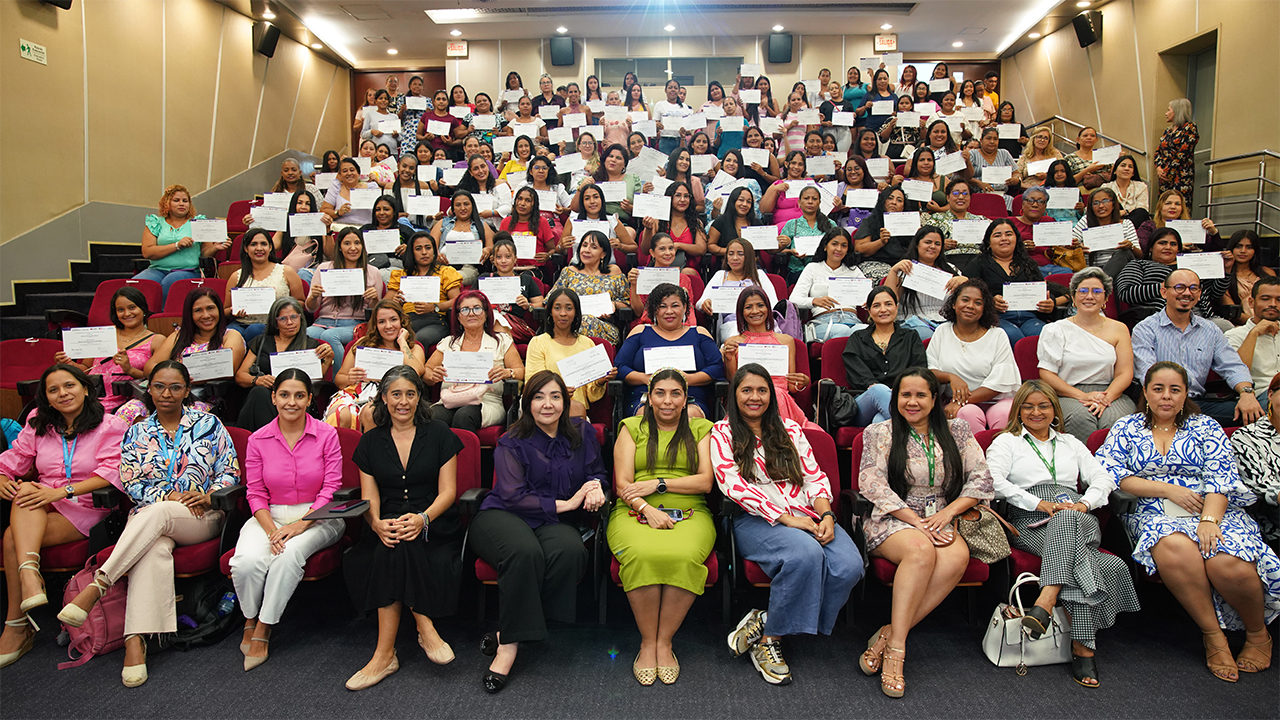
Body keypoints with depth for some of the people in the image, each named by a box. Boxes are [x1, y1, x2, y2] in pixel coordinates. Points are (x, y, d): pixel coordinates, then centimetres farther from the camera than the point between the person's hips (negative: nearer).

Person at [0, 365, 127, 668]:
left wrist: (60, 492, -23)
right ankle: (29, 574, -42)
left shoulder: (110, 425, 0)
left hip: (86, 509, -4)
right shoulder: (38, 425, 15)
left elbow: (110, 473, -12)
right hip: (41, 508, 4)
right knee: (24, 490, -31)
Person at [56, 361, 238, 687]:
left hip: (202, 516, -1)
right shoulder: (136, 434, 16)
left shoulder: (208, 425, 10)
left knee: (156, 514, -36)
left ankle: (97, 585, -39)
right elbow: (131, 482, 6)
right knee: (154, 548, -35)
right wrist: (169, 495, -11)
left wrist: (208, 495, -13)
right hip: (148, 517, 1)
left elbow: (230, 472, 6)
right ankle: (135, 640, -45)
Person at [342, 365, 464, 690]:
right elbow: (369, 498, 6)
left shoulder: (439, 435, 6)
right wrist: (377, 523, -18)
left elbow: (447, 491, -1)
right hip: (388, 526, 2)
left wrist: (423, 518, -21)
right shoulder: (371, 442, 13)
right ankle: (424, 628, -27)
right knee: (392, 545, -33)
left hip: (435, 526, -2)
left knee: (396, 550, -32)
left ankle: (385, 653, -26)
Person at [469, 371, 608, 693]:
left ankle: (507, 636, -23)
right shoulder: (512, 443, 0)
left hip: (553, 522, 3)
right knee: (525, 552, -40)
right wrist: (565, 503, -13)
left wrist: (595, 486, -6)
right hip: (503, 516, -3)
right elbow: (513, 497, -9)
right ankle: (510, 641, -26)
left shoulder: (582, 433, 12)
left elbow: (597, 472, 20)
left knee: (570, 551, -34)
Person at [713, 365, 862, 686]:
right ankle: (769, 640, -15)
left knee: (849, 565, -25)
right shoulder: (723, 432, 8)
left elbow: (815, 476, 15)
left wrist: (826, 515, -7)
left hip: (807, 516, 5)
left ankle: (767, 623, -12)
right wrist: (785, 518, -14)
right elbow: (732, 483, -6)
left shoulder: (790, 429, 21)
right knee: (806, 554, -36)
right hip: (757, 520, -4)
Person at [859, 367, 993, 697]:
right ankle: (896, 647, -30)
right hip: (892, 521, -3)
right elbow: (873, 485, -6)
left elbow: (981, 478, 6)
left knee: (958, 555, -32)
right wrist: (915, 521, -16)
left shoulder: (957, 432, 12)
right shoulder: (879, 433, 4)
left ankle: (889, 634, -28)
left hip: (940, 519, 3)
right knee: (921, 549, -37)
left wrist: (946, 512, -9)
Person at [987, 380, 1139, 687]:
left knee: (1067, 519, -37)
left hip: (1078, 517, 3)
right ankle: (1083, 646, -40)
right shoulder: (1006, 441, 18)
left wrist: (1084, 504, -6)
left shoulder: (1071, 443, 30)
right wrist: (1040, 503, -12)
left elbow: (1103, 478, 17)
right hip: (1031, 523, -2)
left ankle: (1045, 602, -46)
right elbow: (994, 481, -1)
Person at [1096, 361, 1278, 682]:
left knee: (1229, 564, -31)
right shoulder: (1126, 428, 15)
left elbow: (1221, 477, 1)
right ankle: (1213, 635, -20)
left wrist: (1209, 520, -16)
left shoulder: (1206, 427, 15)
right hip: (1154, 516, 0)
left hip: (1213, 512, 0)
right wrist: (1168, 489, -7)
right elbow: (1111, 475, 2)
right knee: (1175, 547, -37)